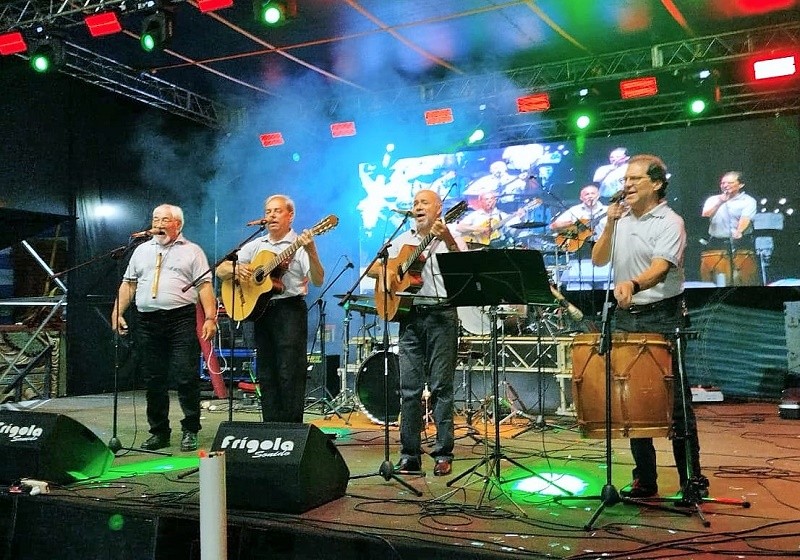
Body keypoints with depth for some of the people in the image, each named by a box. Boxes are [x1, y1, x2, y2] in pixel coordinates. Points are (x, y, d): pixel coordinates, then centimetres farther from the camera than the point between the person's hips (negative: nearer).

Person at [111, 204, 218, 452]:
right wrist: (117, 313, 7)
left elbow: (205, 286, -1)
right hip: (148, 321, 4)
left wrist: (210, 318, -11)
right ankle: (159, 432, 18)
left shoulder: (192, 251, 6)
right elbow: (128, 284, 18)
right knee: (153, 380, 8)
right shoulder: (142, 250, 19)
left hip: (181, 320, -4)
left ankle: (190, 431, 4)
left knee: (186, 377, -6)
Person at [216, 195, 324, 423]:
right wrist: (235, 269, -10)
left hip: (290, 310, -5)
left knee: (290, 374, -8)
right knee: (266, 375, 9)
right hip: (260, 310, 5)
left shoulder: (299, 245, 0)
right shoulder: (255, 246, 15)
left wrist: (311, 252, -29)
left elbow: (318, 281, -13)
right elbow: (220, 270, 12)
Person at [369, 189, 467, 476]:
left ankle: (443, 455, 4)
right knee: (409, 387, 3)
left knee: (441, 385, -3)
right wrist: (391, 272, -3)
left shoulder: (451, 238, 5)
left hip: (441, 315, -4)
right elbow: (374, 268, 18)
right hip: (410, 315, 4)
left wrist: (448, 240, -28)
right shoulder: (402, 241, 18)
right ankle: (409, 455, 9)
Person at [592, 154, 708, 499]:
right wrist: (610, 225, -5)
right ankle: (645, 479, 17)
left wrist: (633, 284, -43)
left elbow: (660, 268, -23)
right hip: (626, 318, 6)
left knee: (675, 400, -2)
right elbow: (598, 260, 8)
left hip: (663, 318, -6)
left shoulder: (670, 222, -7)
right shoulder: (621, 220, 14)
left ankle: (692, 479, 7)